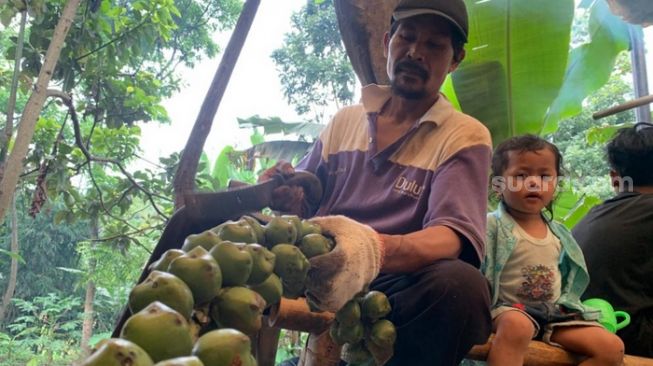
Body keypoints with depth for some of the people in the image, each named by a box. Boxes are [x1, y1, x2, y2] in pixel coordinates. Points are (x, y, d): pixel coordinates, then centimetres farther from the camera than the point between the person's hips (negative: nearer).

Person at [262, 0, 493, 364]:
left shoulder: (465, 136, 2)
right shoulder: (344, 120, 16)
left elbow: (452, 237, -14)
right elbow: (301, 203, 16)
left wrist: (375, 249, -36)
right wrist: (286, 194, -10)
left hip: (395, 289, -2)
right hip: (318, 278, 3)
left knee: (461, 282, -34)